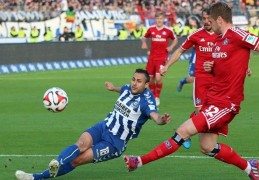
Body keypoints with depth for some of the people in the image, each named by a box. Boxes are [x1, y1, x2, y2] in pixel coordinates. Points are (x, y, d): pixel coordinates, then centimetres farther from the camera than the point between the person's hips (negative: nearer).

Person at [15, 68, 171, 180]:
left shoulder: (146, 99, -18)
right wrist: (114, 88, 52)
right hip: (104, 127, 5)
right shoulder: (127, 88, 3)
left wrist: (162, 120, -62)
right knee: (82, 143, -28)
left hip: (116, 143, -5)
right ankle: (57, 164, -47)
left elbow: (155, 116, -38)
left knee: (78, 160, -15)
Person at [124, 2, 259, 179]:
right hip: (213, 97, 10)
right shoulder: (219, 40, 14)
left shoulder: (236, 35, -13)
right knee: (208, 147, 11)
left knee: (184, 131, -14)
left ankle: (141, 161, -10)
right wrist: (211, 68, 4)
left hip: (225, 102, -10)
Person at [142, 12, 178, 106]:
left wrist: (171, 47, -5)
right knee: (150, 79, 5)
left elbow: (175, 39, 12)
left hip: (162, 57, -3)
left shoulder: (168, 30, -3)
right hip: (152, 57, 3)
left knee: (158, 78, -16)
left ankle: (157, 97, 3)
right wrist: (144, 43, -1)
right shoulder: (151, 29, 3)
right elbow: (144, 37, 19)